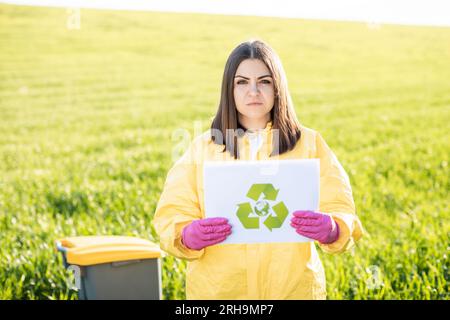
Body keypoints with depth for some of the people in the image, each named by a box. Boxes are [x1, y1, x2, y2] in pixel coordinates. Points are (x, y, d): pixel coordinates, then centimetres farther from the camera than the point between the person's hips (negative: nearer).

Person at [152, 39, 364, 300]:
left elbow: (342, 211, -4)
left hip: (294, 288, 0)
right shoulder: (202, 148, 0)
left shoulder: (310, 144, 0)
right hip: (217, 289, 0)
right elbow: (172, 217, -4)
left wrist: (331, 230, -26)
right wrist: (188, 236, -26)